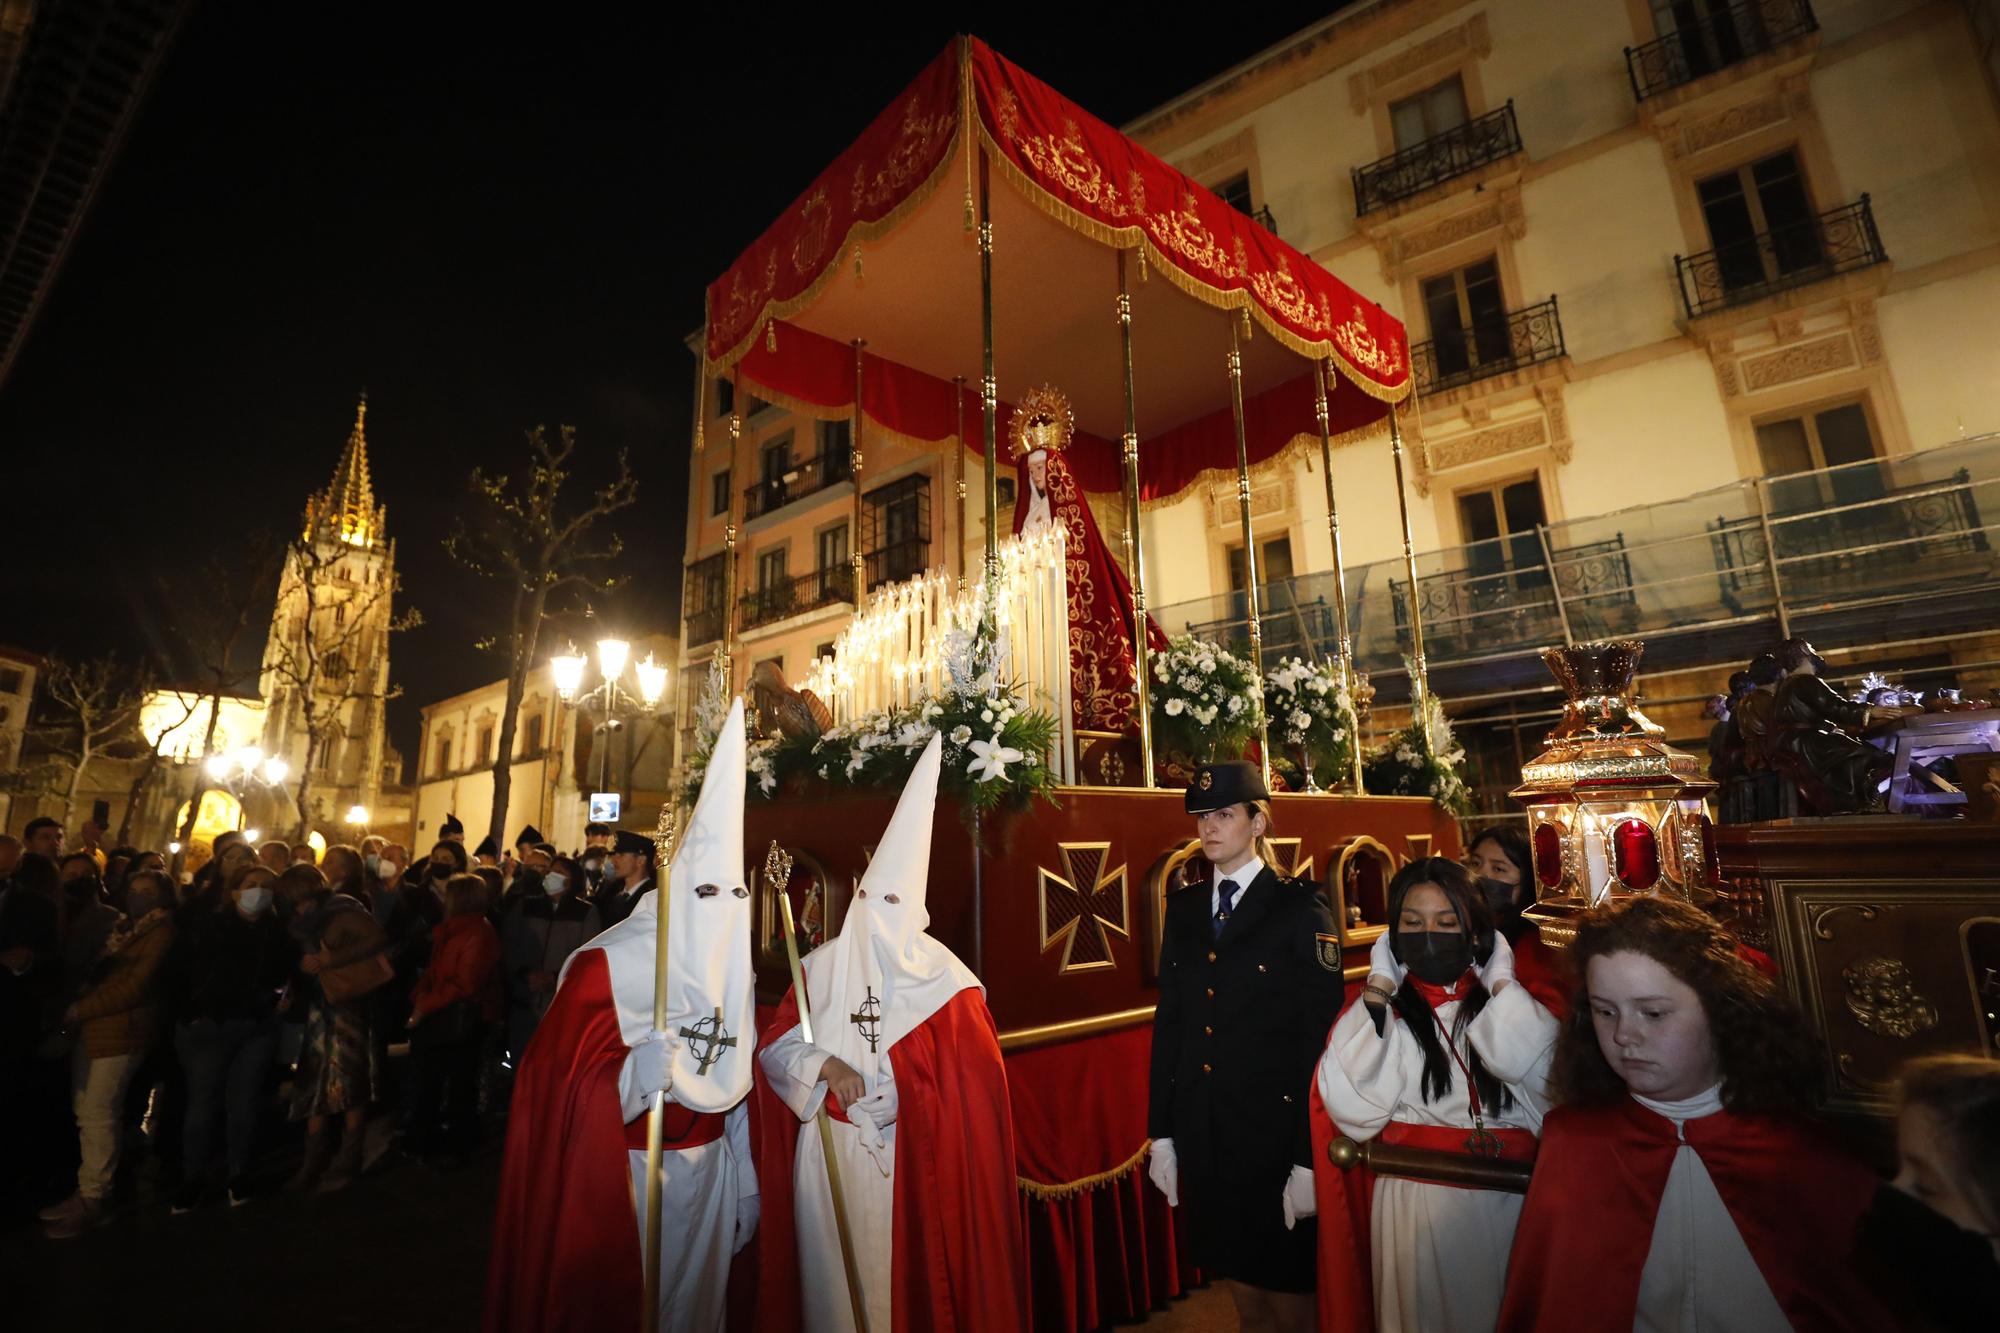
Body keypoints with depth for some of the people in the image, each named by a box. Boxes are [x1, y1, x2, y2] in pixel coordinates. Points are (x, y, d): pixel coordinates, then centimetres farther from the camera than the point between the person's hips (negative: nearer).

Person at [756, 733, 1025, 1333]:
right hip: (825, 1154, 3)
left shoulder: (942, 980, -9)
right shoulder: (819, 967, 0)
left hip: (909, 1159, -2)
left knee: (902, 1272, 9)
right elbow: (772, 1046, 2)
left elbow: (972, 1081, -9)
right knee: (831, 1276, 16)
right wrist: (824, 1064, -15)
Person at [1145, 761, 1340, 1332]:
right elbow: (1168, 1023, 7)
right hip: (1203, 1134, 5)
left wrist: (1310, 1159, -14)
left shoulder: (1302, 910, -9)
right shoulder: (1184, 908, 5)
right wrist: (1162, 1134, 6)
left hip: (1275, 1130, -4)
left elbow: (1320, 1038, -12)